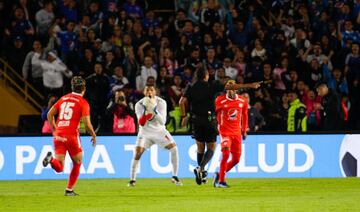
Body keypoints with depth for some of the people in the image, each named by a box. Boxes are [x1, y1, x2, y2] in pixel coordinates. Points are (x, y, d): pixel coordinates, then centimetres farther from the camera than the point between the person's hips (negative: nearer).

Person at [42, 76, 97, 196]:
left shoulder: (64, 98, 14)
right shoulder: (83, 103, -1)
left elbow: (50, 114, 14)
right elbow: (87, 124, -8)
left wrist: (54, 130, 21)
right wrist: (94, 135, 9)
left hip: (58, 136, 4)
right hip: (72, 136, -4)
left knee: (59, 168, 2)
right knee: (77, 163, 18)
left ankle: (51, 159, -30)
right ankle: (69, 190, 16)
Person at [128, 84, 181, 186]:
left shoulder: (161, 103, -18)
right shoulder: (139, 104, -17)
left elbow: (162, 122, -26)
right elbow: (141, 124, -24)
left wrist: (155, 110, -41)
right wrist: (145, 111, -40)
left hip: (159, 131, 1)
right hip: (145, 132, -1)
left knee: (174, 149, -11)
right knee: (137, 153, -19)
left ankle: (175, 177, 4)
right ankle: (132, 179, -9)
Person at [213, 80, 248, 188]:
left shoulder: (242, 101, 4)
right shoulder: (220, 100, -9)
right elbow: (214, 114, -1)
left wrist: (244, 130, 21)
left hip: (237, 133, 5)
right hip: (225, 131, -5)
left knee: (236, 159, 4)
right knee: (226, 154, -20)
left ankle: (219, 175, 23)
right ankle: (221, 181, -11)